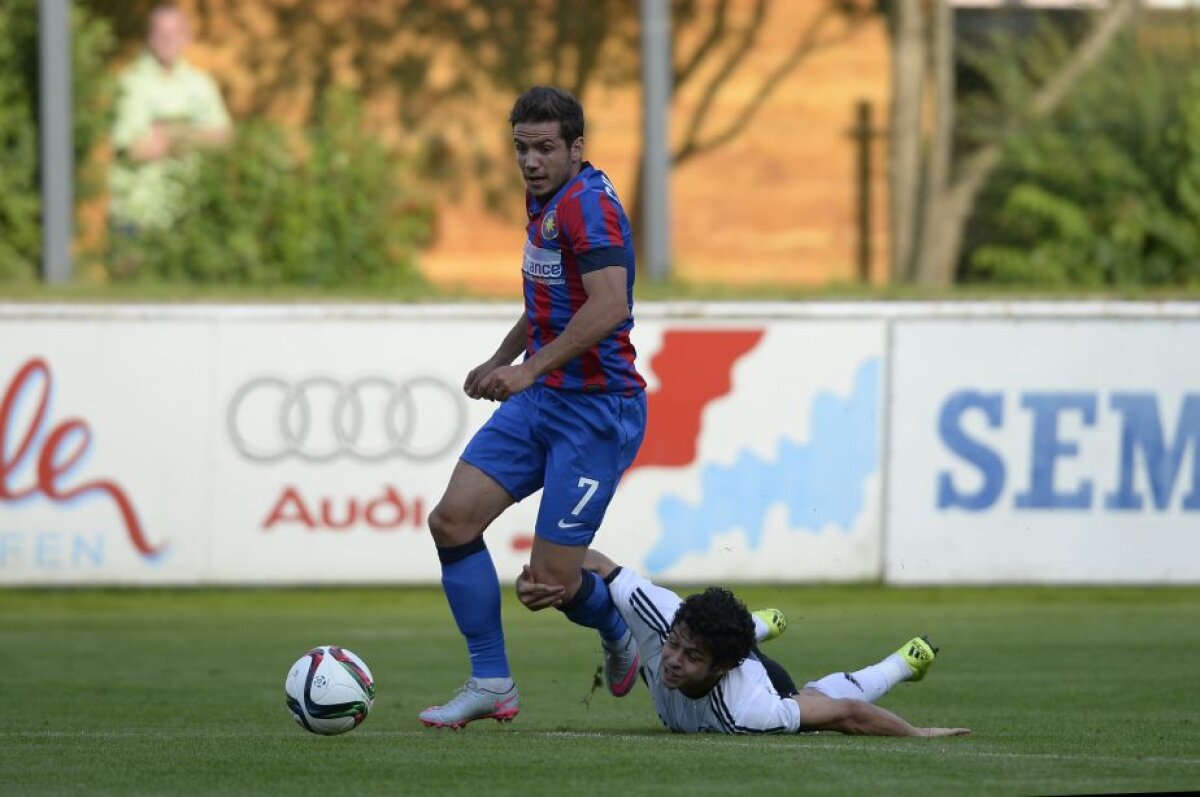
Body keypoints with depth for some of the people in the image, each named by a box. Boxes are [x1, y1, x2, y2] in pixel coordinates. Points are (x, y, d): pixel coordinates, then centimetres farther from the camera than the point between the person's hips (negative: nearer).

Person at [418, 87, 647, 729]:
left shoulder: (588, 202, -17)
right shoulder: (544, 200, 13)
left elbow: (609, 305, -29)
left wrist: (530, 367, -29)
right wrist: (501, 359, 24)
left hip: (597, 410, -9)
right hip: (541, 400, 9)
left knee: (551, 578, -8)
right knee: (453, 519, -5)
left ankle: (622, 634, 25)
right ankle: (491, 683, 2)